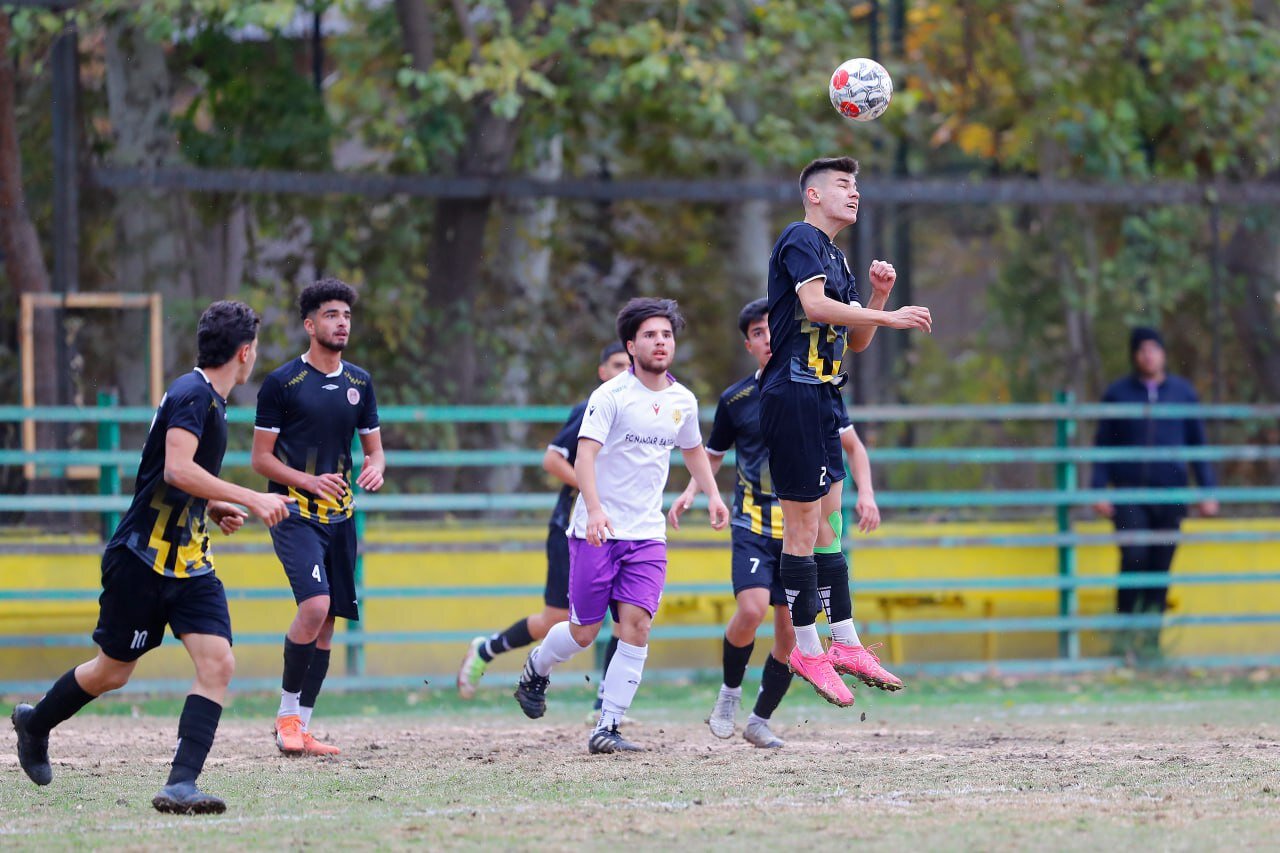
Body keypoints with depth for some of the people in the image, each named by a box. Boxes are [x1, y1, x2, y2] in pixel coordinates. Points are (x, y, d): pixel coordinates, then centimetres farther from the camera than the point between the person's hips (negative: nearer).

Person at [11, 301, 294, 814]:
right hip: (141, 559, -8)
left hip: (190, 562, 8)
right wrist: (250, 498, -29)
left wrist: (214, 508, 11)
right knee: (113, 671, 7)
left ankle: (181, 785, -16)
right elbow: (176, 469, -30)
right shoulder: (192, 394, -16)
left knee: (218, 664, -11)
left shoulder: (210, 399, 13)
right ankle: (34, 724, 35)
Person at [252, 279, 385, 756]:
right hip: (294, 514, -6)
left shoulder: (359, 382, 11)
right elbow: (261, 457, -5)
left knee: (326, 625, 5)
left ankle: (300, 729, 12)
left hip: (340, 517, 6)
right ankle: (286, 713, -9)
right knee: (315, 605, -23)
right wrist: (309, 482, -19)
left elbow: (373, 446, 17)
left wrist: (376, 468, -6)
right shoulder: (282, 383, -5)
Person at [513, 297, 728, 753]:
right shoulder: (611, 395, -10)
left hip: (647, 535, 4)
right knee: (584, 633, 2)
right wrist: (594, 509, -36)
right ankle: (536, 669, 35)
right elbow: (585, 456, -21)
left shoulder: (682, 401, 8)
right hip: (597, 530, -4)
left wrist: (712, 494, 15)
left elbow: (693, 450, 29)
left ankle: (606, 728, -7)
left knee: (636, 625, -11)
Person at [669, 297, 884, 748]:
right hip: (753, 525, -1)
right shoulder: (736, 399, 3)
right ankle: (730, 690, 3)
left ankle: (760, 720, 15)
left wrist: (866, 492, -3)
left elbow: (852, 445, 12)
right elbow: (712, 455, 16)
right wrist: (691, 491, -2)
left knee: (791, 630, -1)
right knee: (752, 609, -22)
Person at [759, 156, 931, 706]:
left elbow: (855, 340, 22)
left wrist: (878, 293, 7)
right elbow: (815, 305, -23)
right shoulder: (800, 239, -8)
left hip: (820, 397, 10)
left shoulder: (837, 259, 20)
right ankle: (807, 651, -3)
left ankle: (844, 644, 16)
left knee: (828, 524, 12)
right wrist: (889, 317, -21)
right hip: (794, 390, -10)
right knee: (802, 528, -6)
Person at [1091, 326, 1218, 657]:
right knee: (1134, 558, -18)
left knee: (1160, 568, 0)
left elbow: (1198, 444, 12)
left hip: (1169, 493, 2)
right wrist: (1099, 492, -4)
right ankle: (1126, 635, -11)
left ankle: (1151, 641, 7)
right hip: (1129, 493, -2)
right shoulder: (1117, 394, 5)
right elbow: (1103, 444, 6)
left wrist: (1207, 492, 6)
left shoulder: (1183, 392, 8)